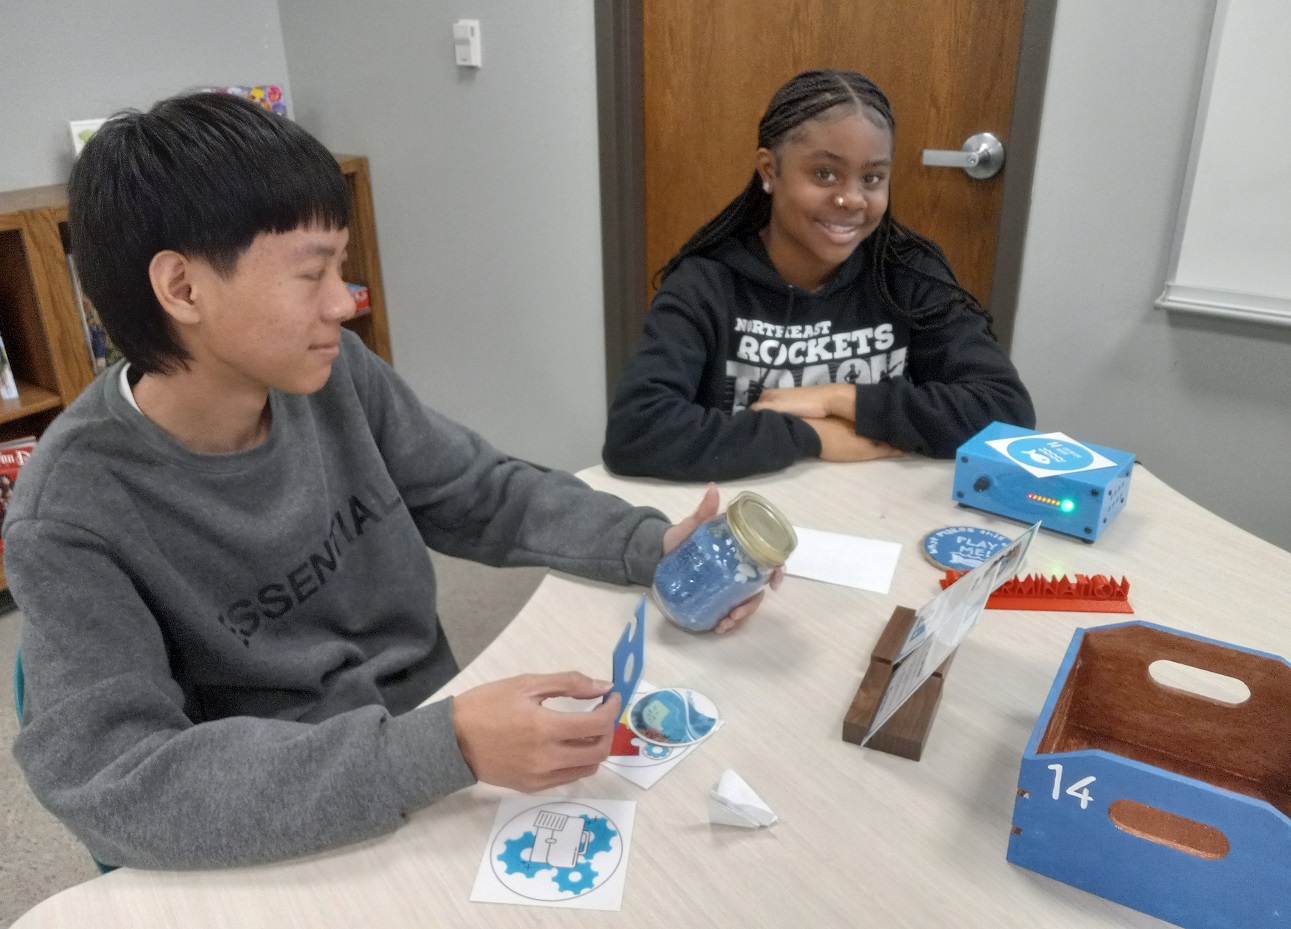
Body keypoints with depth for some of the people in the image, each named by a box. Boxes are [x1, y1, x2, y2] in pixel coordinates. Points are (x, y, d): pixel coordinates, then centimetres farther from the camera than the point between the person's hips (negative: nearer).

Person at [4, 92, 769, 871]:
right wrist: (444, 748, -36)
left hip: (441, 737, 5)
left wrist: (655, 545, -13)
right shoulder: (73, 517, -20)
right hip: (296, 854, -4)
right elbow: (116, 786, -27)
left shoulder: (335, 375, -8)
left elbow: (486, 496, 2)